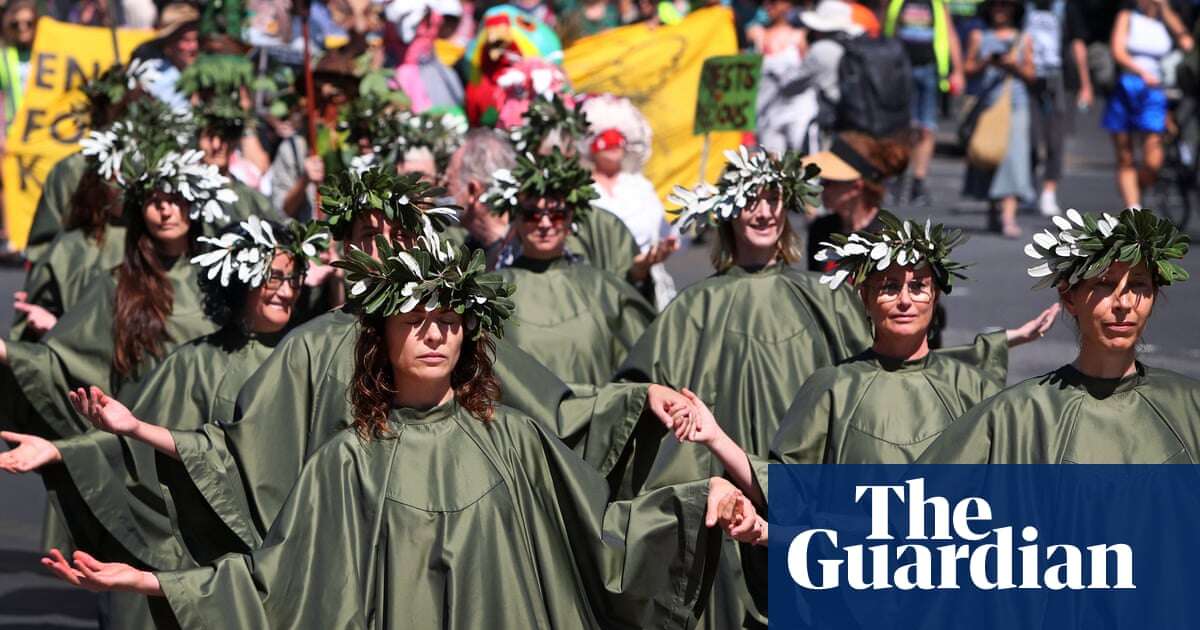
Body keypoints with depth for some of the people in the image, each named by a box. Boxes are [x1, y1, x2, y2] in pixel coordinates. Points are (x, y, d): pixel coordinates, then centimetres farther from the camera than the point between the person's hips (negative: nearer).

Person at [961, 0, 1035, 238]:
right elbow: (969, 68, 7)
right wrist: (986, 62, -11)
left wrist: (1015, 66, -10)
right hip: (988, 103, 2)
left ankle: (1009, 217, -20)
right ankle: (993, 210, 23)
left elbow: (1031, 75, 9)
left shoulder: (1023, 39, 10)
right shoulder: (979, 37, 12)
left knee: (1013, 157, -12)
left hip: (1015, 104, -1)